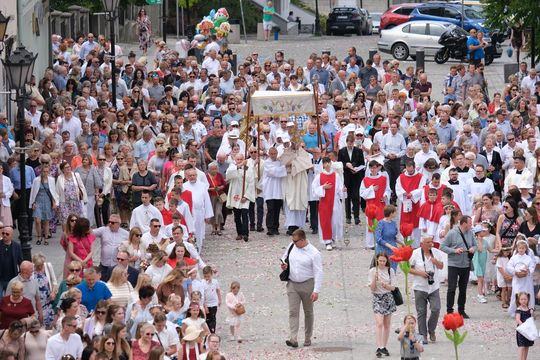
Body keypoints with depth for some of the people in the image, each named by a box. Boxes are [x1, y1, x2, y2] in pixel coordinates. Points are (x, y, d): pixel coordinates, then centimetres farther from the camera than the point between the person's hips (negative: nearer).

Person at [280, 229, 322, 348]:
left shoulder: (314, 253, -13)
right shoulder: (291, 247, 2)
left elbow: (318, 272, -14)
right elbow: (284, 257, 23)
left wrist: (316, 290, -20)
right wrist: (284, 264, -2)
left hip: (307, 285, -3)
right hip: (292, 284, 3)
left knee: (308, 312, 10)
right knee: (293, 312, -8)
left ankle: (308, 338, 21)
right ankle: (293, 339, -17)